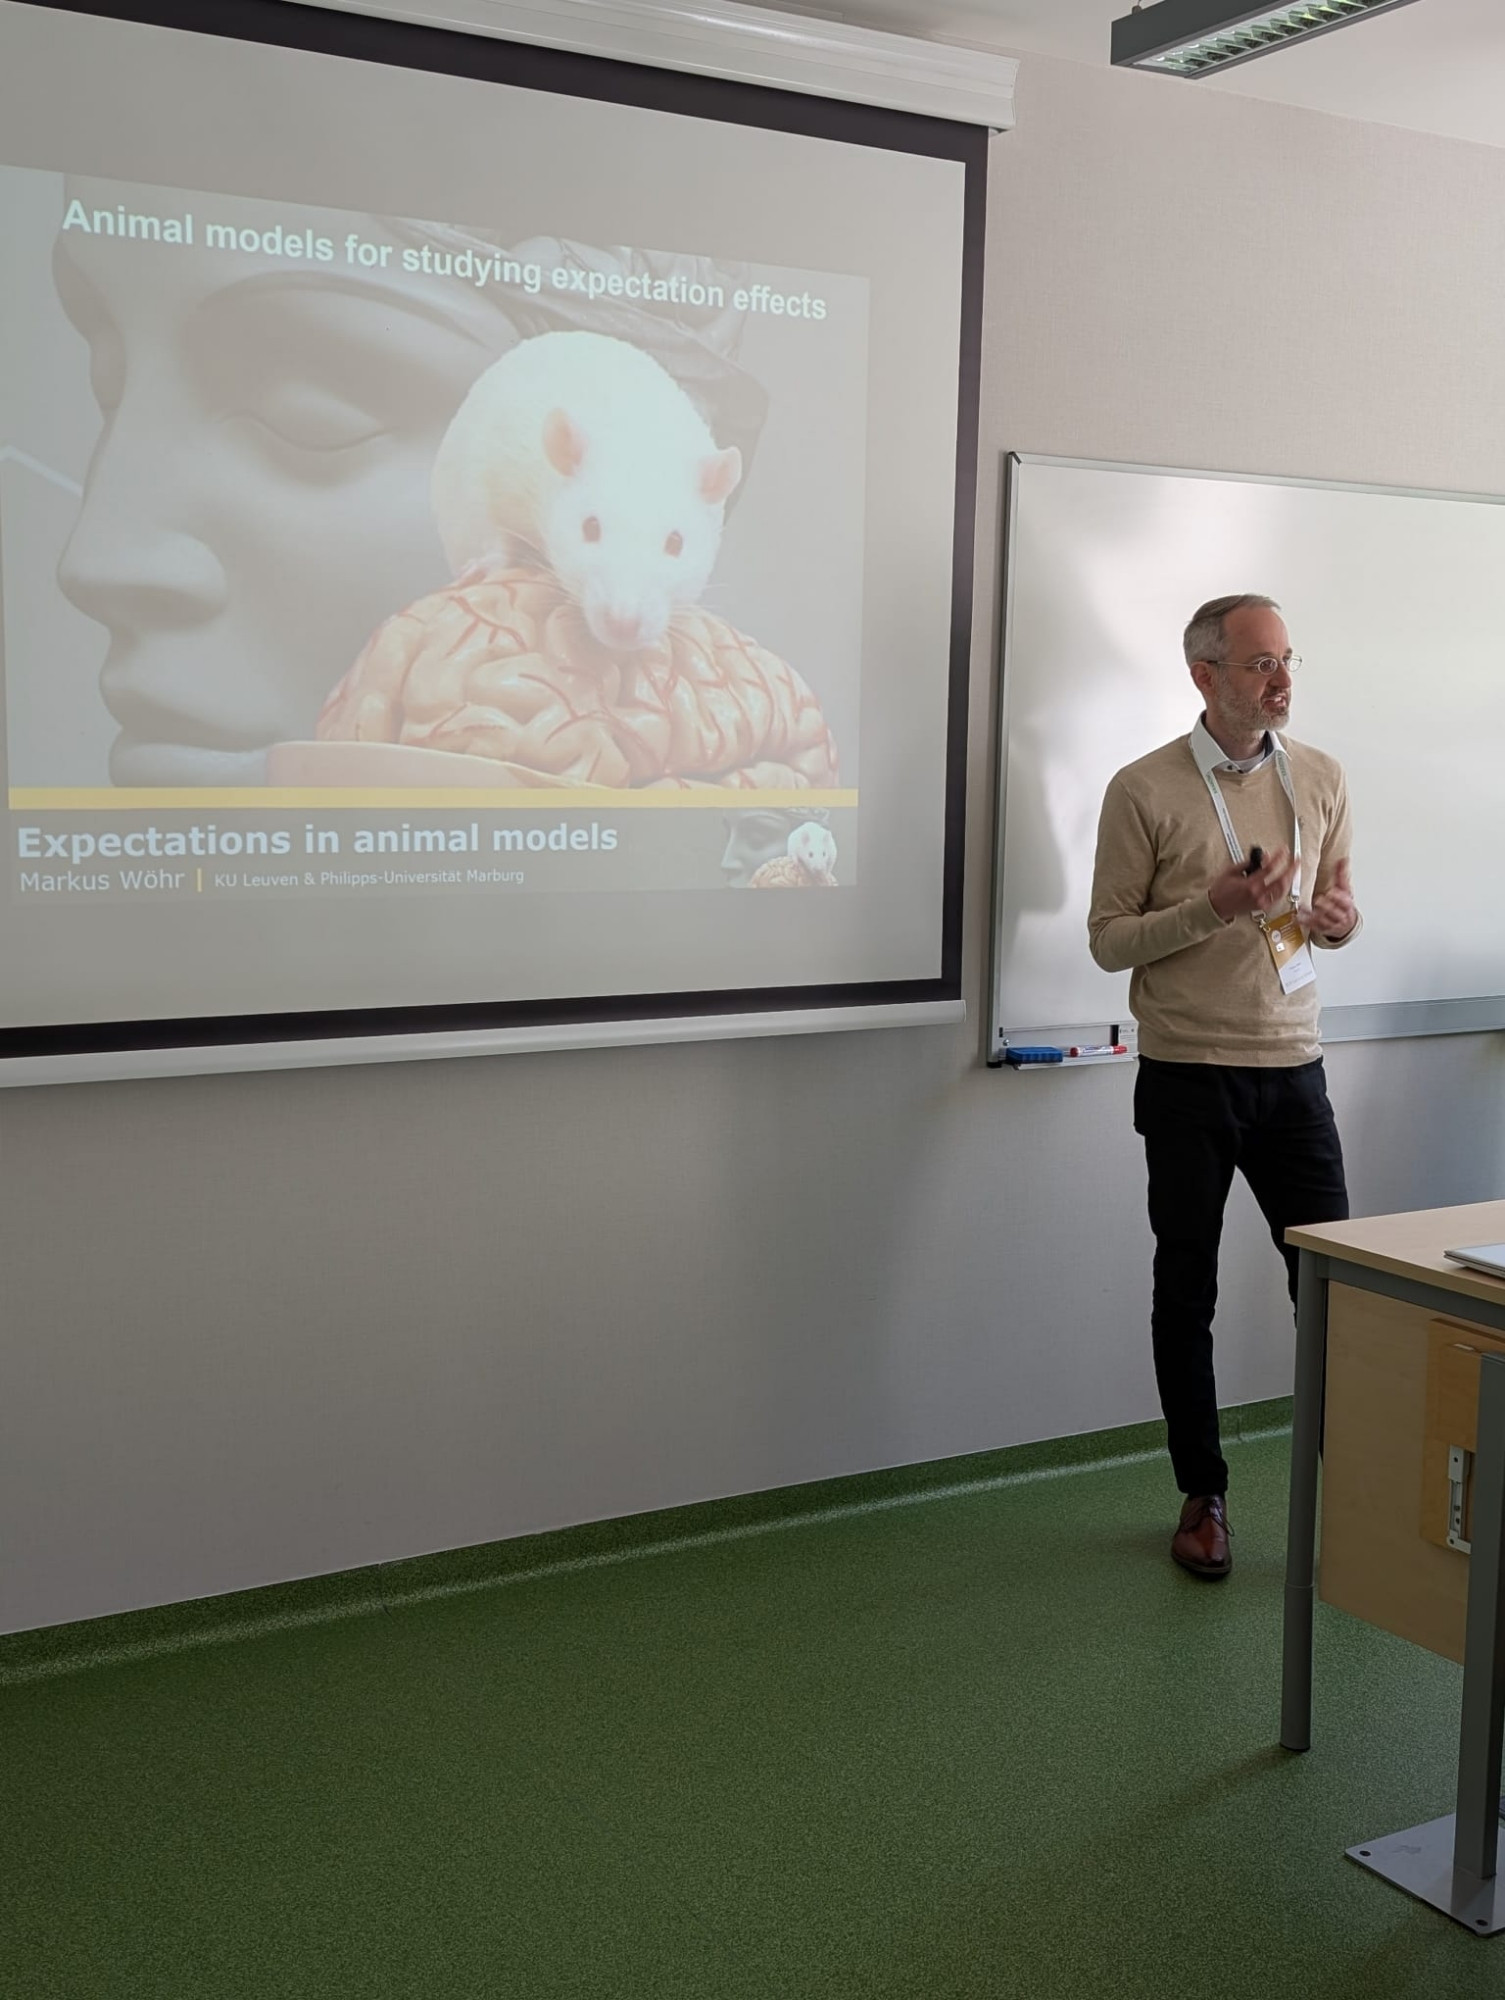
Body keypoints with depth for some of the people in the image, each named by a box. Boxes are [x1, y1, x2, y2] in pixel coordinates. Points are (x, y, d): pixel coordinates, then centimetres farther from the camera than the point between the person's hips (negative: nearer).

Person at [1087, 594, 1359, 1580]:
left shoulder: (1322, 778, 6)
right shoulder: (1145, 789, -7)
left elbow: (1339, 906, 16)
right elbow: (1109, 938, -5)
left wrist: (1338, 918, -8)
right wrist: (1211, 908, -20)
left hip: (1293, 1069, 3)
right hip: (1189, 1078, -3)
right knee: (1186, 1292, 8)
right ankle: (1204, 1496, 23)